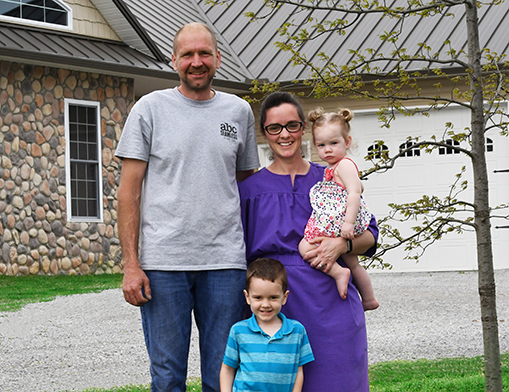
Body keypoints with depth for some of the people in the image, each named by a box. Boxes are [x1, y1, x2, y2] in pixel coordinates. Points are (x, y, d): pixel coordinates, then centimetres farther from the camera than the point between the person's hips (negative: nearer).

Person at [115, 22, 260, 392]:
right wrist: (131, 264, -6)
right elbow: (129, 191, 2)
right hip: (163, 263, -2)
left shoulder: (240, 112, 11)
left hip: (225, 263, 2)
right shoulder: (150, 108, 4)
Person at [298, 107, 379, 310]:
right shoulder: (334, 168, 17)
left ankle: (338, 272, -21)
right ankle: (369, 299, 31)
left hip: (338, 223, -11)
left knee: (306, 247, -13)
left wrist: (348, 222, -29)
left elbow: (354, 193, -23)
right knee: (352, 263, 21)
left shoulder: (344, 164, -13)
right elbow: (359, 186, 31)